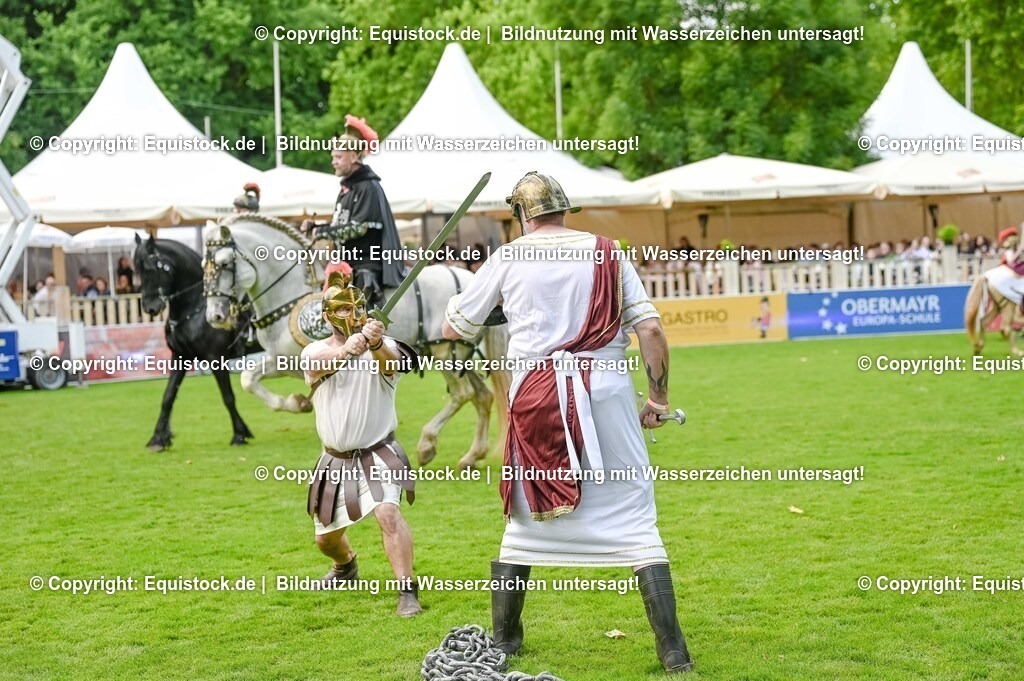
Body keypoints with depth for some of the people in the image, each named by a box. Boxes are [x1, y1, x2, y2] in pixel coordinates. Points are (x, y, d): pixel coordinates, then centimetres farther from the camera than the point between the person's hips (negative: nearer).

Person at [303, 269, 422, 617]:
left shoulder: (382, 347, -8)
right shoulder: (315, 351, -4)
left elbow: (390, 363, -33)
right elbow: (319, 364, -30)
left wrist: (376, 346, -58)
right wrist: (345, 351, -54)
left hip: (377, 455, -3)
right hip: (335, 462, 4)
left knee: (388, 513, -29)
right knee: (326, 539, 17)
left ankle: (408, 592, -24)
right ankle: (346, 565, 51)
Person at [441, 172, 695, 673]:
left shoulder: (509, 257, 6)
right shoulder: (606, 253, 8)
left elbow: (453, 329, 12)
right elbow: (650, 329, -1)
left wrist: (462, 295, 32)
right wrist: (659, 398, 6)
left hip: (536, 393, 0)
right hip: (606, 389, 0)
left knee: (525, 515, 17)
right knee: (635, 518, -1)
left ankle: (503, 639, 24)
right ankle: (673, 652, -7)